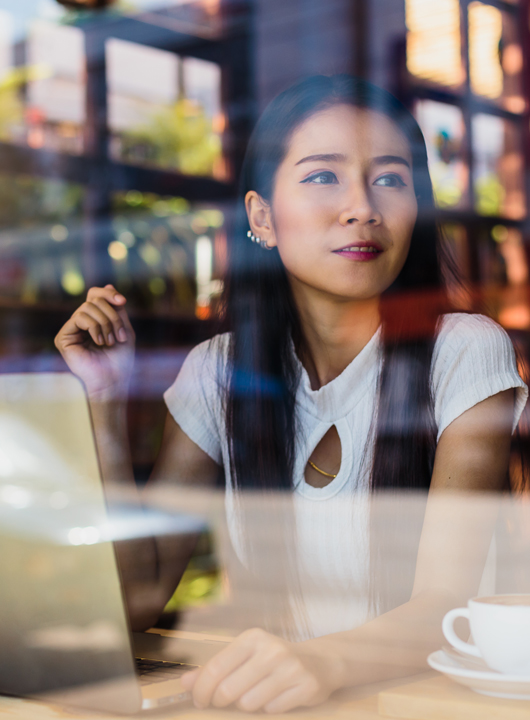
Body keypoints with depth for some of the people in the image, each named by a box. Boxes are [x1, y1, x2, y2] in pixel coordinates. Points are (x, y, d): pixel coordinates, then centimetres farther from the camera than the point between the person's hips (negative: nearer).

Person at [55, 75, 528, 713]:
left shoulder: (466, 355, -8)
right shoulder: (218, 372, 2)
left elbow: (445, 604, -18)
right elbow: (138, 599, 0)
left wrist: (325, 659, -39)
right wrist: (106, 404, -8)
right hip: (268, 696, 1)